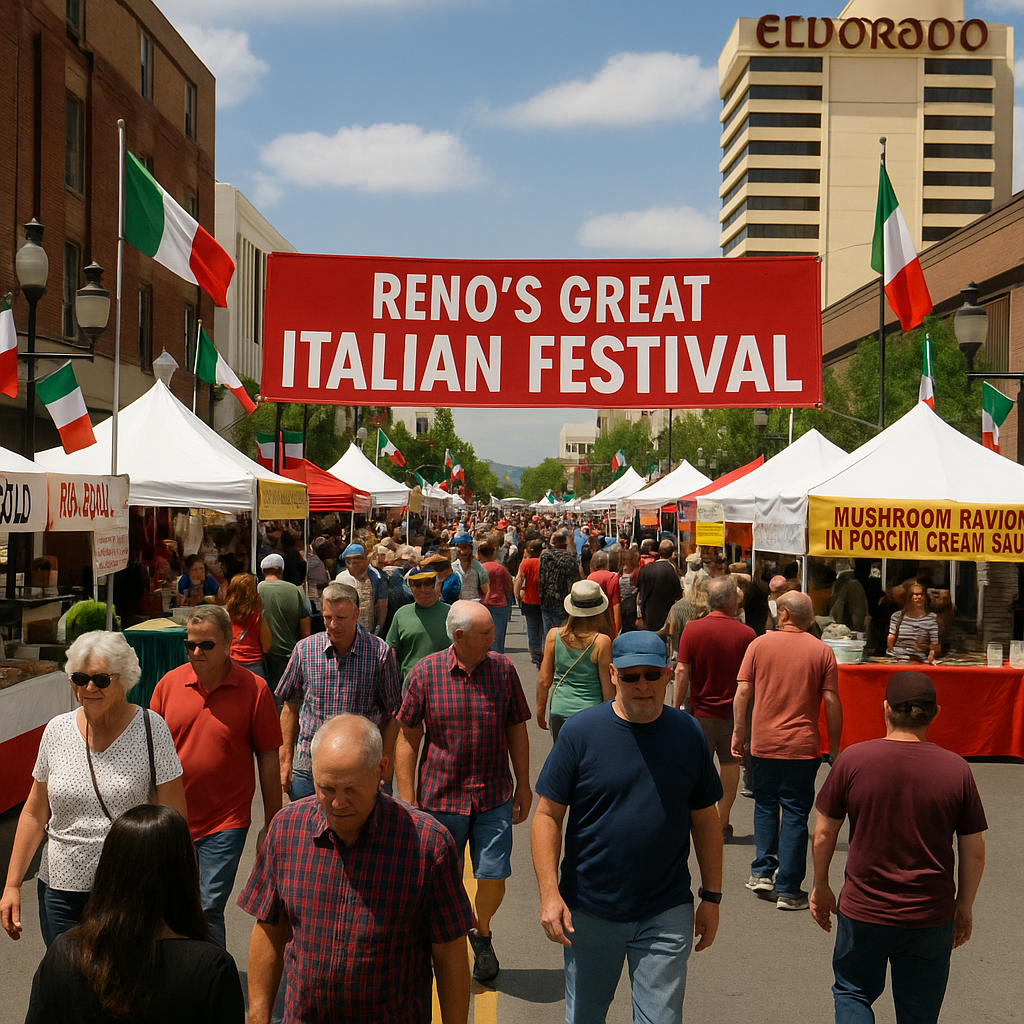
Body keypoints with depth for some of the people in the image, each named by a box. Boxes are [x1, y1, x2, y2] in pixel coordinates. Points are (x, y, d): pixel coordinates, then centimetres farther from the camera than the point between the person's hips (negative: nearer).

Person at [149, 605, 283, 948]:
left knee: (209, 909, -5)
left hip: (226, 822, -4)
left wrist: (272, 822, -1)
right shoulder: (169, 683, 0)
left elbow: (269, 758, -3)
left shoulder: (254, 689, -9)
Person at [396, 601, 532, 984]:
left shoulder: (502, 669, -2)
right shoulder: (424, 673, -8)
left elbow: (517, 732, 7)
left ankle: (482, 933, 32)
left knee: (493, 877, 1)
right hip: (440, 795, -1)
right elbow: (408, 738, -2)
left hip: (494, 796, 1)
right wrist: (407, 799, -4)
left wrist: (523, 786, 9)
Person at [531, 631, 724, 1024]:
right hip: (589, 910, 0)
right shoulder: (581, 731, -9)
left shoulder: (688, 734, -2)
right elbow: (548, 815, -7)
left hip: (667, 915, 1)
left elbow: (705, 819, 6)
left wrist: (711, 897, 6)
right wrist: (550, 894, -14)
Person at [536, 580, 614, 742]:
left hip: (559, 712, 3)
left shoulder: (554, 635, -5)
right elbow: (608, 689, -7)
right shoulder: (602, 642, -14)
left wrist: (540, 710, 17)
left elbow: (543, 681, 2)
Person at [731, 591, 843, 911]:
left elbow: (742, 692, -2)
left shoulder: (759, 644, -1)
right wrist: (834, 746, 5)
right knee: (795, 815, 5)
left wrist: (738, 733, 8)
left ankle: (763, 872, 15)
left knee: (765, 806, 19)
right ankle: (788, 890, 7)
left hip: (764, 743, 1)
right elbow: (831, 702, -3)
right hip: (803, 746, -1)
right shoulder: (822, 651, -2)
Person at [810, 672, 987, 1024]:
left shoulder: (853, 760, -11)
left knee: (852, 993, 21)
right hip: (930, 916, 1)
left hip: (862, 909, -1)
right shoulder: (957, 769, -8)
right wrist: (964, 905, 15)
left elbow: (824, 833, -3)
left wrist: (821, 887, 12)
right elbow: (974, 852, -1)